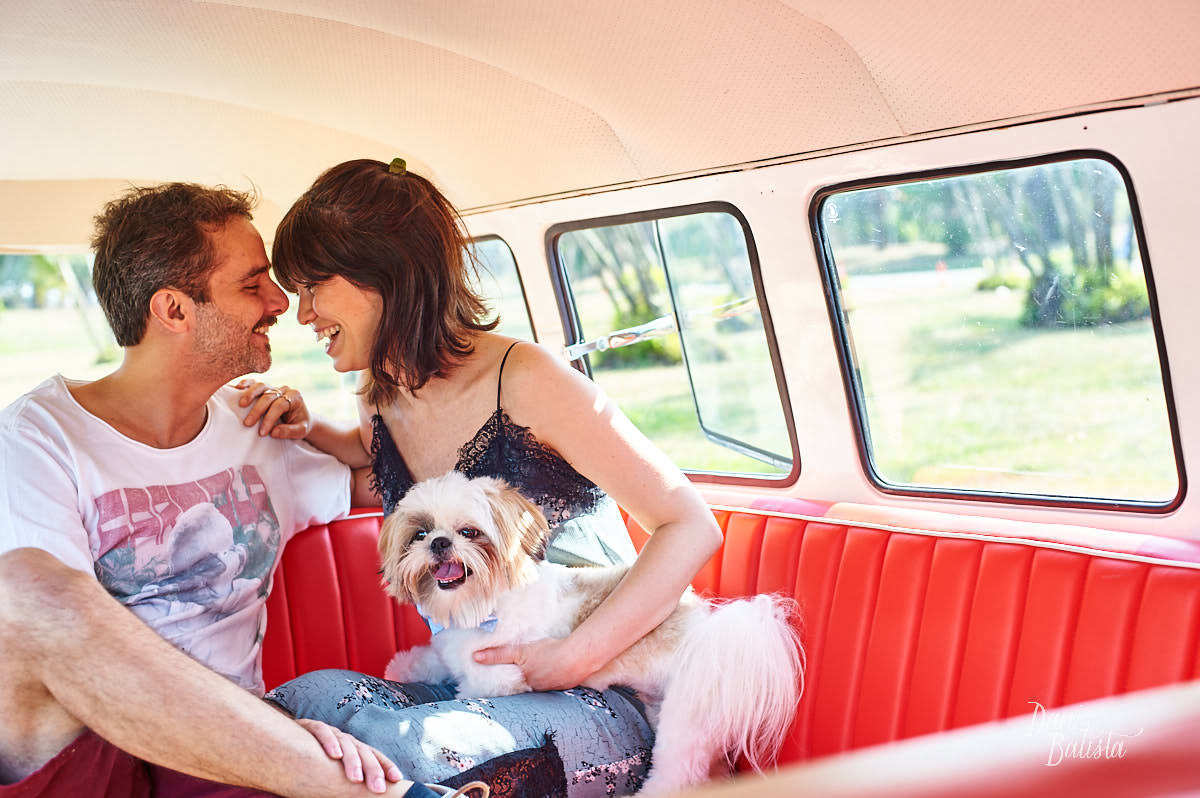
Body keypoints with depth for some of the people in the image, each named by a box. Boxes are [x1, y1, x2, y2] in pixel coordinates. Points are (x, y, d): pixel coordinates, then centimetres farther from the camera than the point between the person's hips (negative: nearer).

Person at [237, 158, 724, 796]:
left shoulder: (524, 381, -16)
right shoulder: (379, 404, 5)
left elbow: (691, 528, -15)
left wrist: (574, 657, -21)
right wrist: (308, 431, 10)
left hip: (598, 701, -5)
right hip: (469, 688, 6)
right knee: (316, 692, -24)